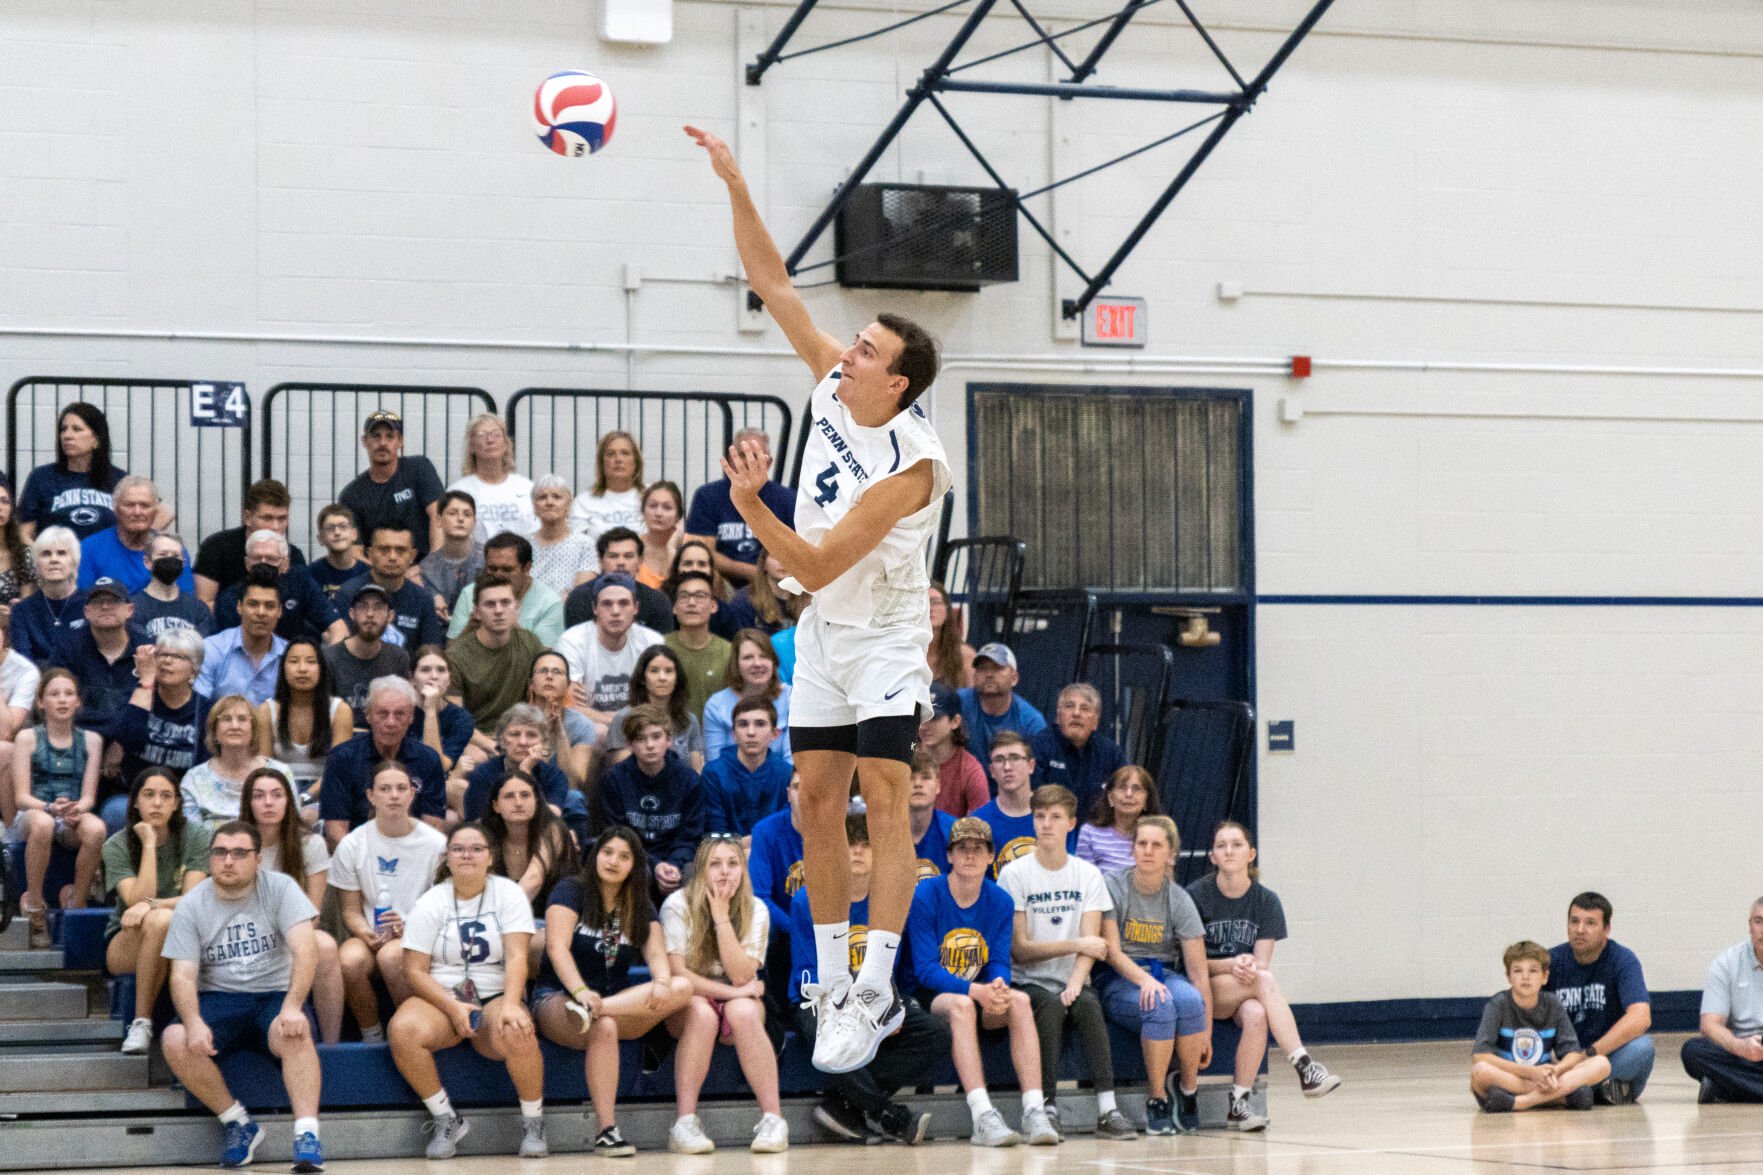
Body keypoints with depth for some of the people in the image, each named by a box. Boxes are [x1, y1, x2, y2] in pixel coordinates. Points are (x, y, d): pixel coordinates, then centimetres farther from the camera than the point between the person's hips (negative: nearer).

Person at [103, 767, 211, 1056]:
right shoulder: (117, 846, -5)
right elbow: (138, 900, -18)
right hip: (125, 943, -1)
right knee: (160, 921, -36)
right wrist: (149, 844, -18)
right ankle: (141, 1023, -30)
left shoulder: (196, 836, -3)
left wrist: (150, 905, -29)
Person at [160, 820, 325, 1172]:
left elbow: (306, 950, -15)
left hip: (275, 994, -2)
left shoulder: (279, 888, -3)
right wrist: (193, 1021, -26)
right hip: (219, 999, 2)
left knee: (293, 1035, -36)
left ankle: (307, 1135, -40)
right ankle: (238, 1124, -11)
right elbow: (183, 975, -5)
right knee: (176, 1041, -27)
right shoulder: (191, 906, 3)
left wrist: (292, 1007, -31)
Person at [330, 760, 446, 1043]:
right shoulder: (352, 845, 4)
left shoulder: (436, 844, 0)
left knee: (392, 954, -36)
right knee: (349, 959, -34)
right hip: (369, 937, 1)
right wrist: (367, 934, -17)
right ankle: (371, 1038, -12)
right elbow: (351, 911, 5)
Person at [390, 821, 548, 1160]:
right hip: (441, 996, 1)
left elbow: (516, 958, -8)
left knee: (516, 1035, -37)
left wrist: (511, 1005, -26)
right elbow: (415, 971, -1)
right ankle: (446, 1120, -14)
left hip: (495, 997, -1)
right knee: (402, 1031, -33)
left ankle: (533, 1124, -13)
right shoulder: (430, 903, 4)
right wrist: (453, 1008, -17)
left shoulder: (508, 894, 3)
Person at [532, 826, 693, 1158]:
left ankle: (595, 1010, -39)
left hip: (621, 1002, 5)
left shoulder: (641, 907, 13)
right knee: (603, 1028, -40)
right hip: (558, 1000, -5)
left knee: (681, 988, -23)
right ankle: (607, 1131, -41)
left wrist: (662, 981, -28)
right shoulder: (571, 891, 0)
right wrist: (581, 991, -33)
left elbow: (656, 953, -3)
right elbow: (557, 946, -15)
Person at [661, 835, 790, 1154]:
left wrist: (722, 918, -21)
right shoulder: (678, 906, -10)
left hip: (739, 1003, 2)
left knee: (743, 1011, -34)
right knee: (702, 1013, -36)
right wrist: (734, 992, -19)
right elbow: (676, 972, -16)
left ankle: (773, 1119, -36)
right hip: (687, 1005, -1)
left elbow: (741, 975, -15)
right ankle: (685, 1124, -37)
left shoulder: (755, 911, -4)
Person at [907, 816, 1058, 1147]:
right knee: (961, 1005, -37)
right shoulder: (926, 896, -10)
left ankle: (1035, 1113, -35)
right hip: (933, 999, -4)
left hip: (981, 1000, 4)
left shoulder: (1000, 902, 4)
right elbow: (925, 970, -15)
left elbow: (1000, 963, 0)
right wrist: (975, 991, -30)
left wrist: (999, 986, -26)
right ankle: (983, 1118, -47)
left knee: (1019, 1000, -27)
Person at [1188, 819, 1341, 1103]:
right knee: (1265, 980, -34)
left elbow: (1262, 962, -2)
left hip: (1248, 991, 3)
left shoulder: (1266, 901, 5)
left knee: (1257, 1015, -36)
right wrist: (1229, 965, -23)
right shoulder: (1197, 895, -3)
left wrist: (1250, 967, -27)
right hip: (1206, 990, -3)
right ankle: (1304, 1067, -43)